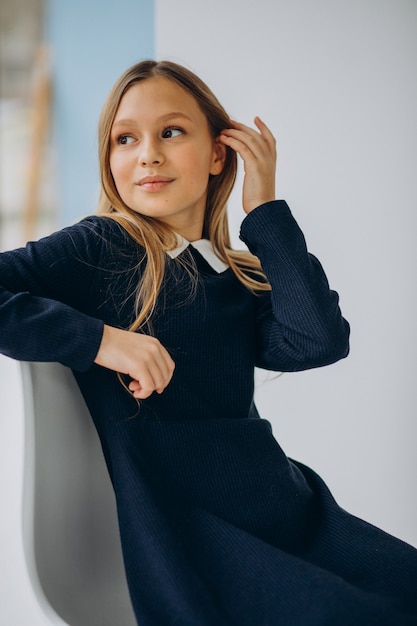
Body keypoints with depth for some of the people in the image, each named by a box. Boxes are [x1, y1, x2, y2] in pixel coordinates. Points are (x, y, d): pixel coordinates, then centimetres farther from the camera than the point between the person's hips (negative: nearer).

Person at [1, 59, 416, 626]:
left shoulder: (244, 277, 12)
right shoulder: (99, 250, -2)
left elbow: (317, 342, -7)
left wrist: (265, 207, -1)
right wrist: (99, 338, -19)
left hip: (290, 512, 6)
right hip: (188, 531, -6)